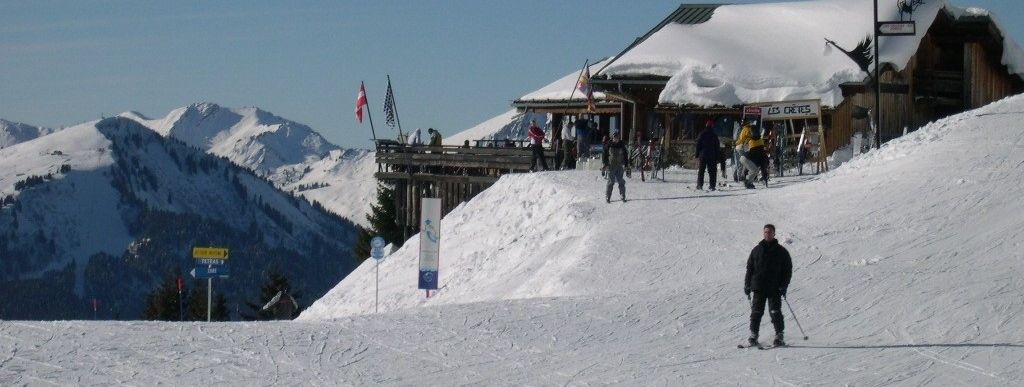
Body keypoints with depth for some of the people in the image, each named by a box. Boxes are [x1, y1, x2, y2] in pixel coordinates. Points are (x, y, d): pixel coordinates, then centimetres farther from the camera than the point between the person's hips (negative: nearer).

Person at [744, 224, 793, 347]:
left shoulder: (781, 251, 5)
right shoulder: (757, 250, 10)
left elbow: (788, 270, 5)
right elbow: (749, 268, 14)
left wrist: (784, 285, -6)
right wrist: (747, 285, 7)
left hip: (775, 288, -2)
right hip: (758, 287, 2)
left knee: (775, 312, -7)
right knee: (756, 312, -1)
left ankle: (779, 336, -2)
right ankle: (753, 335, 4)